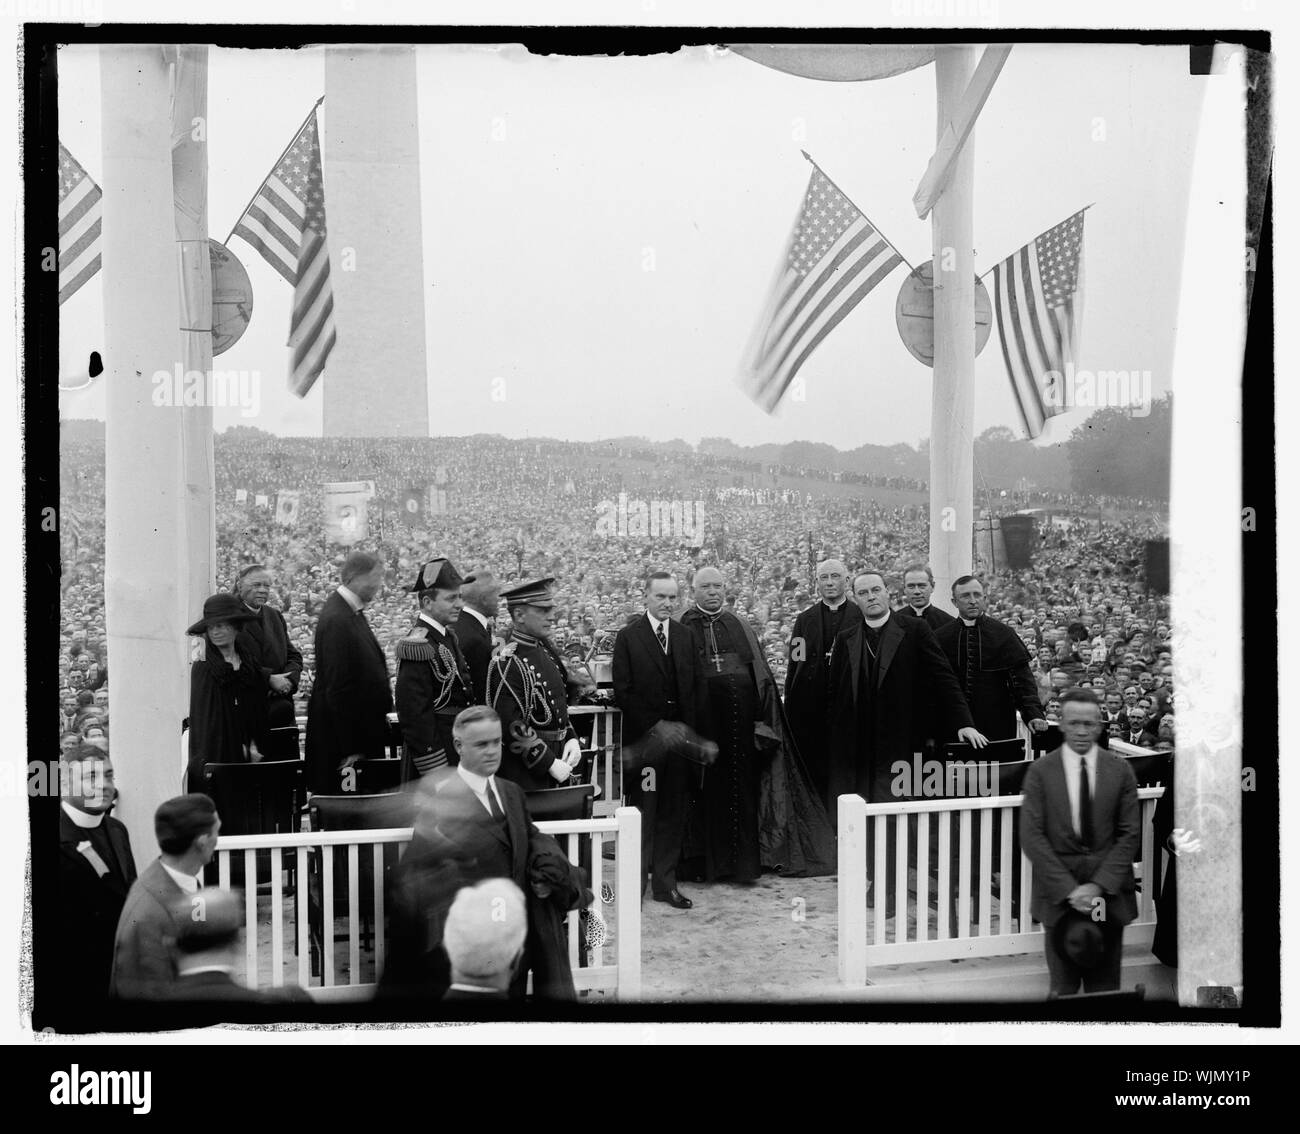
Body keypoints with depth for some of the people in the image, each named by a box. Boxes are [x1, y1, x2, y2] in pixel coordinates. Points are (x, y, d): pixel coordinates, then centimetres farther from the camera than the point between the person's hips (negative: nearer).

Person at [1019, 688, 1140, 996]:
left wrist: (1099, 886, -10)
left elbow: (1130, 834, 1)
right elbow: (1032, 837, -5)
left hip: (1109, 893, 1)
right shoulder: (1040, 771, -2)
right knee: (1063, 990, 2)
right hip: (1058, 894, -1)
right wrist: (1068, 889, -12)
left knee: (1105, 989, 4)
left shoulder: (1120, 771, 3)